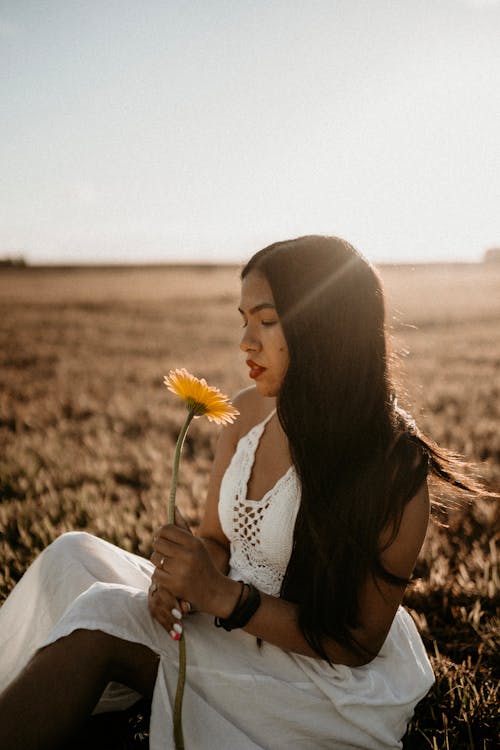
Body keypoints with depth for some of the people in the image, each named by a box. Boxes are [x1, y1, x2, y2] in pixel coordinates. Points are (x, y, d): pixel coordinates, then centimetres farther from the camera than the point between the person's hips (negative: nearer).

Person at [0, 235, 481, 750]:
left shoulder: (392, 462, -21)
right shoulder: (249, 411, -1)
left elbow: (359, 641, -17)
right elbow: (215, 538, 7)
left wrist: (223, 597, -26)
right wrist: (182, 580, -16)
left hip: (335, 684, -6)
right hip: (234, 627, 7)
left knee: (98, 623, -23)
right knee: (74, 557, -10)